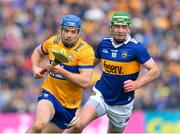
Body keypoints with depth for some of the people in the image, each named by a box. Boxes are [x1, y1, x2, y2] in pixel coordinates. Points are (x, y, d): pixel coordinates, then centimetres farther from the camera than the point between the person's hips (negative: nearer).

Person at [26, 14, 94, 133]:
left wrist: (62, 72, -32)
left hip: (70, 105, 0)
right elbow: (37, 52, 23)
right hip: (50, 93, 0)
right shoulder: (52, 42, -2)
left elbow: (85, 82, -23)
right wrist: (35, 68, 3)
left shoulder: (86, 50, -14)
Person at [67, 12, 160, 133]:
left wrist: (136, 84, -27)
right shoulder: (104, 43, 0)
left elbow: (155, 71, -13)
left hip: (122, 104, -2)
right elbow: (94, 62, 18)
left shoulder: (136, 48, -13)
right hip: (100, 95, 2)